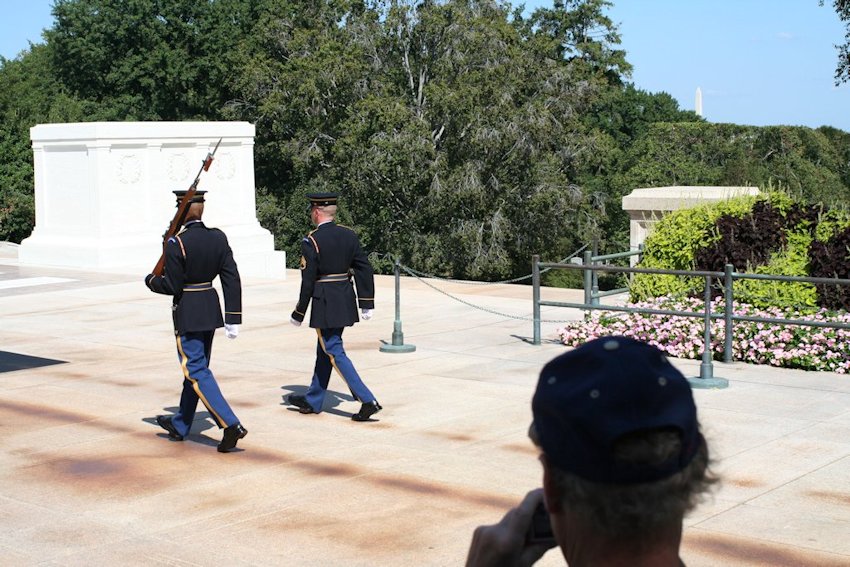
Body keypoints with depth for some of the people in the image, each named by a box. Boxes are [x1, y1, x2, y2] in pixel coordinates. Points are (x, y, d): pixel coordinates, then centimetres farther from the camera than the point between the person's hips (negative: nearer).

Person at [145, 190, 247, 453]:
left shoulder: (176, 243, -18)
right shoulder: (218, 237, 0)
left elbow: (172, 286, -16)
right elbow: (232, 279, -1)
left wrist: (151, 281, 6)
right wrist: (233, 318, 2)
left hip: (187, 313, -7)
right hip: (211, 310, 7)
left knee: (196, 371, -3)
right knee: (196, 368, 17)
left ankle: (231, 425, -14)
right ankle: (180, 426, 32)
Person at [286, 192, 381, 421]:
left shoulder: (311, 241, -15)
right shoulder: (349, 235, 4)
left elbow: (308, 282, -14)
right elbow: (364, 269, 4)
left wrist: (298, 314, -4)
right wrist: (367, 303, 10)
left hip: (325, 304, -7)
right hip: (346, 301, 8)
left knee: (335, 353, -2)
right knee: (324, 350, 18)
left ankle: (367, 400, -9)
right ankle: (313, 400, 29)